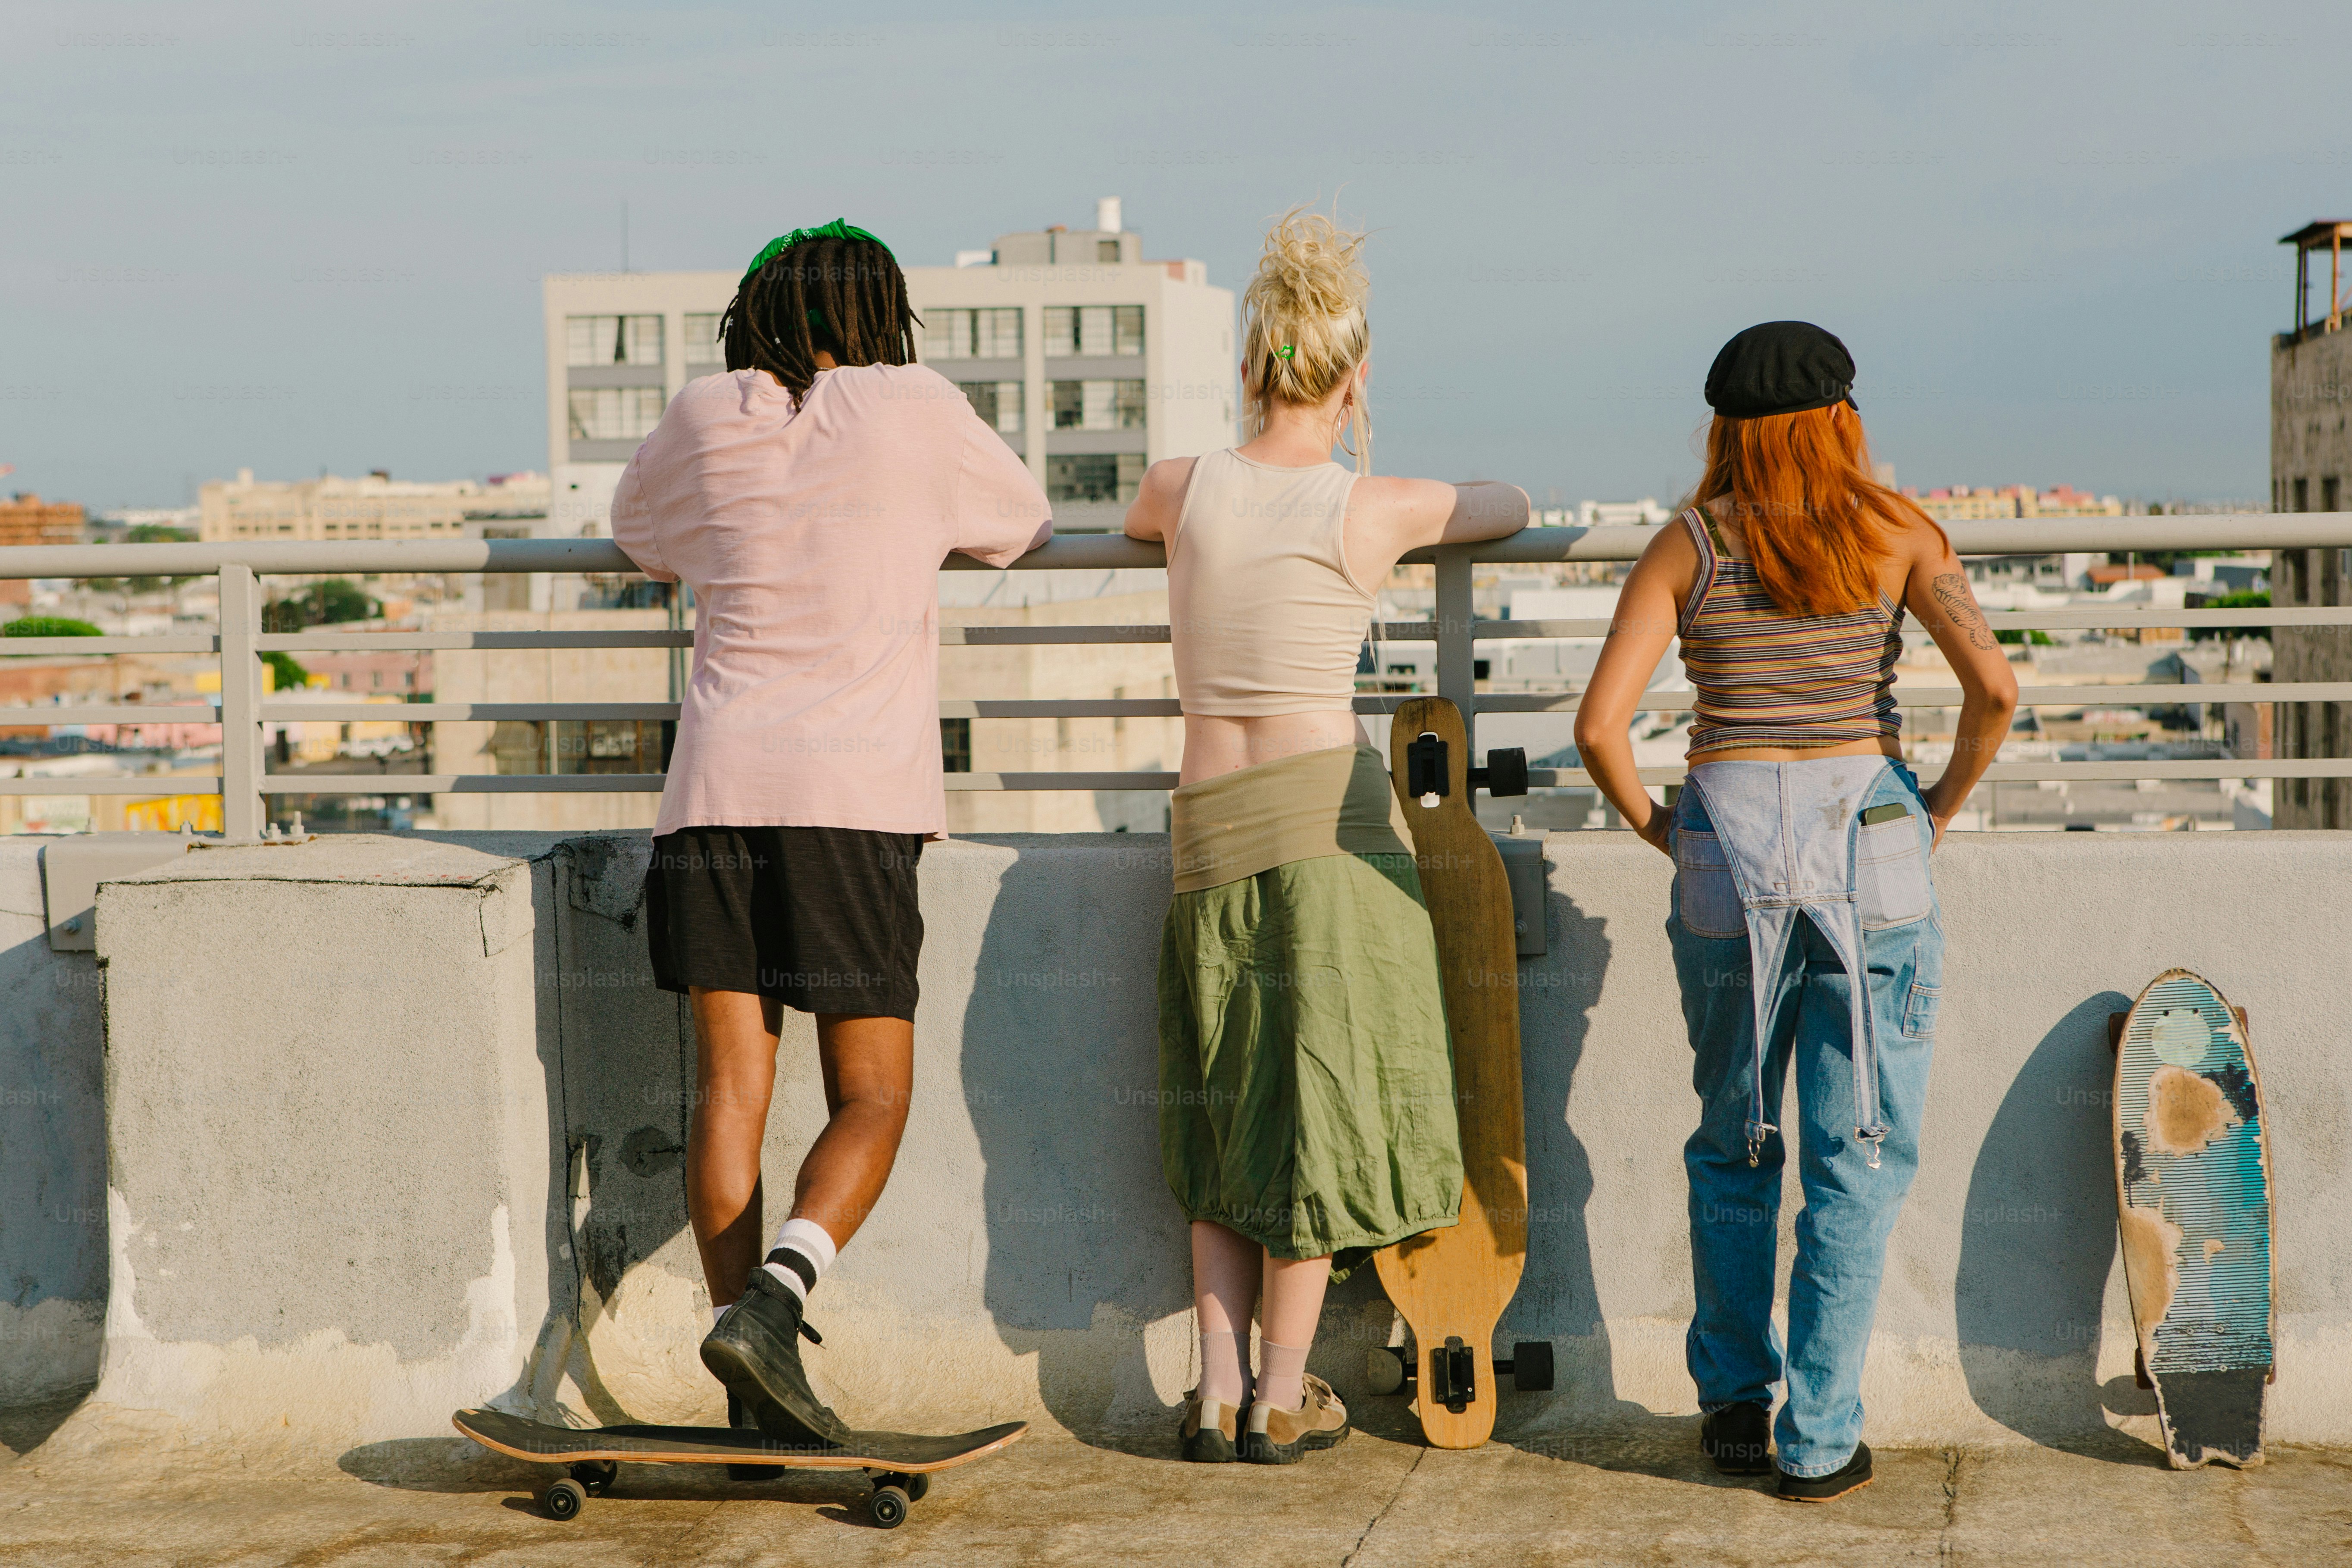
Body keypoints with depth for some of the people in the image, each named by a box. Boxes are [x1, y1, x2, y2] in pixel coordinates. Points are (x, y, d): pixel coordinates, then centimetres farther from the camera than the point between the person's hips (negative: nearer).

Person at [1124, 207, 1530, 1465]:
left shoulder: (1185, 487, 0)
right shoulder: (1378, 510, -6)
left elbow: (1136, 520, 26)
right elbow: (1513, 505, 15)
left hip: (1210, 827, 3)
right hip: (1329, 806, -3)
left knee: (1227, 1111, 14)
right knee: (1316, 1102, 5)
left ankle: (1219, 1391, 12)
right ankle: (1282, 1399, 10)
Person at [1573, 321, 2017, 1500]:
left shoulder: (1686, 548, 2)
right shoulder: (1897, 533, 1)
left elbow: (1600, 726, -8)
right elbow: (1993, 686, -12)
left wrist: (1653, 825, 9)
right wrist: (1943, 804, 3)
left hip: (1728, 861, 1)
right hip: (1870, 853, -1)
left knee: (1732, 1146, 19)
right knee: (1856, 1157, 5)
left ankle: (1734, 1403, 24)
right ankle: (1819, 1439, 5)